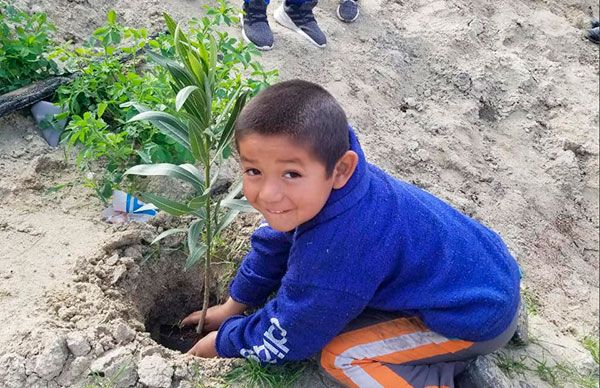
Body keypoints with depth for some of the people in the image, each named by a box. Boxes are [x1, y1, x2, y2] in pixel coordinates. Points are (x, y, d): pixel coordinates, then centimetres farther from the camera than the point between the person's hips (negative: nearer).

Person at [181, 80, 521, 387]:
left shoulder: (336, 249, -36)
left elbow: (283, 340, -20)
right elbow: (275, 242, 6)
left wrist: (223, 340, -2)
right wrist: (235, 306, 15)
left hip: (480, 315, -8)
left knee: (340, 354, -16)